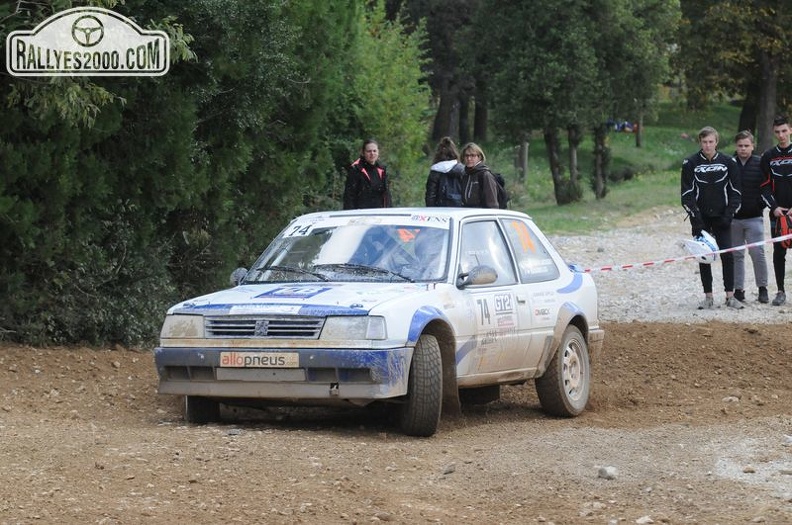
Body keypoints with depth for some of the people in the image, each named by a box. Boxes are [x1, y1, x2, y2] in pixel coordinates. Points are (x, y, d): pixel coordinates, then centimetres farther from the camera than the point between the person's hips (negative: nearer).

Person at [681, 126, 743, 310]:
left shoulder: (728, 162, 2)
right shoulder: (690, 163, -1)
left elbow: (735, 191, 6)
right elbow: (687, 193, -1)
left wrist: (728, 215, -5)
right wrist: (695, 218, -10)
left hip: (721, 218, 0)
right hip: (700, 218, 0)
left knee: (727, 255, -5)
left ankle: (730, 295, 0)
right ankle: (708, 297, 6)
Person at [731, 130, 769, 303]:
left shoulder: (760, 164, 1)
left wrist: (762, 204, -4)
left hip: (754, 218, -1)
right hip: (733, 218, 1)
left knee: (757, 253, -7)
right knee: (736, 255, 6)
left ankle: (762, 288, 6)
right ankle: (738, 289, 13)